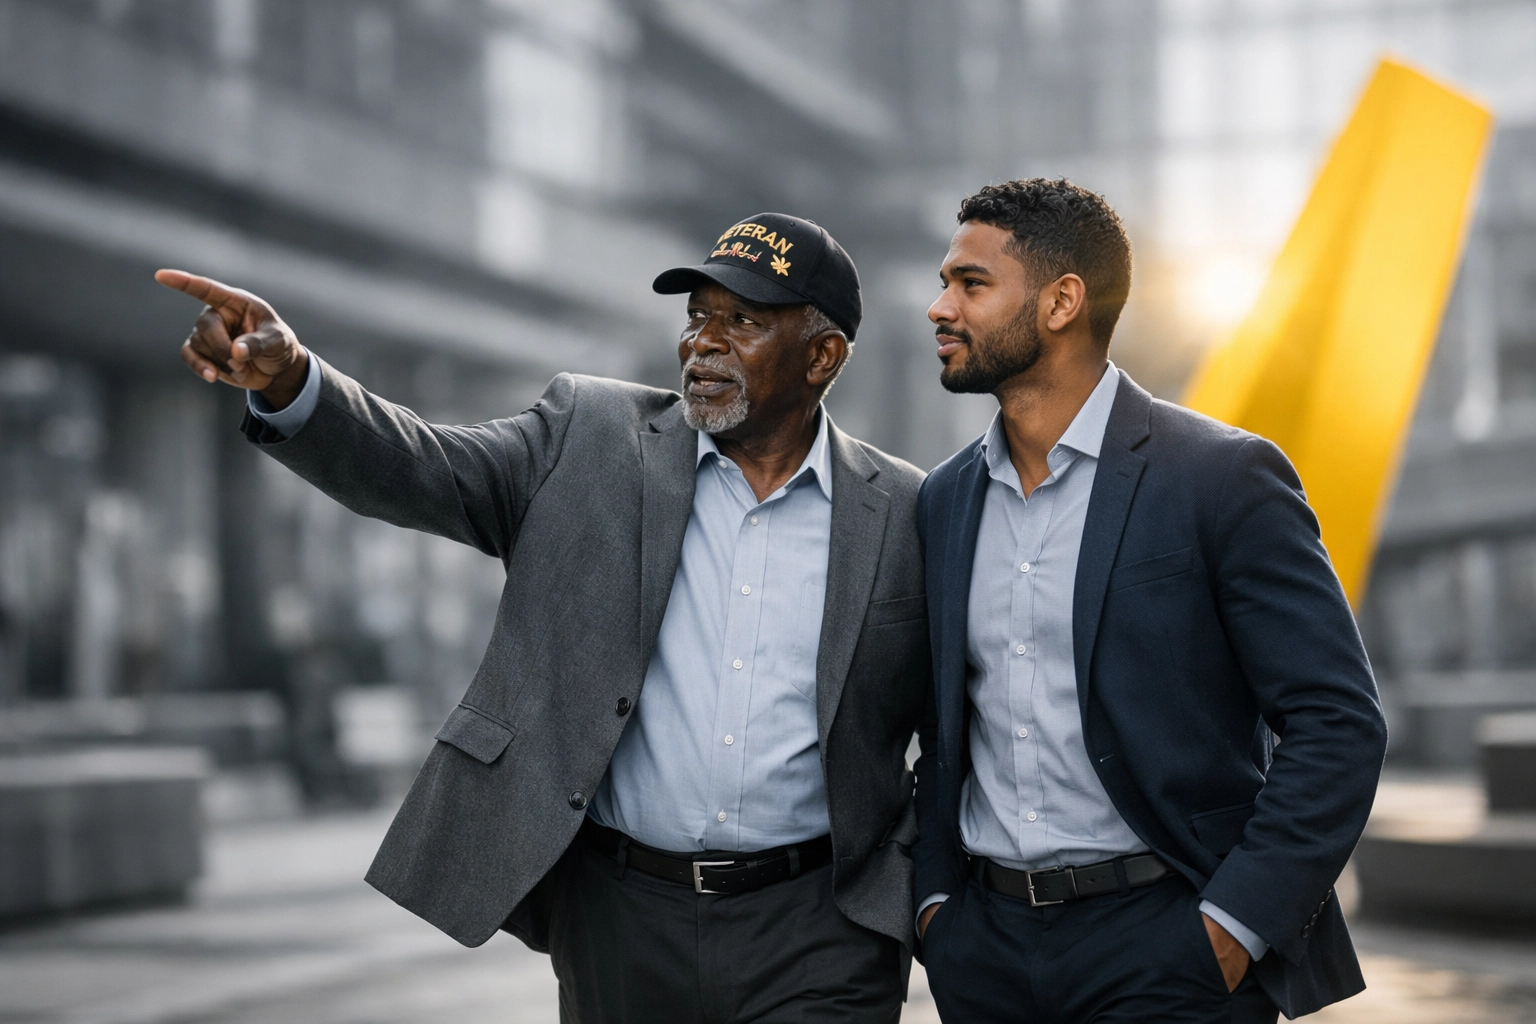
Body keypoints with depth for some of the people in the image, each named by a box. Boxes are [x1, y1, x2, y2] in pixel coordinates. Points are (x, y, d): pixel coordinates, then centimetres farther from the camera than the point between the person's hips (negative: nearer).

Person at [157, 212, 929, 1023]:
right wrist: (287, 379, -26)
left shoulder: (901, 514, 2)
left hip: (816, 940, -1)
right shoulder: (589, 439, 4)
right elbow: (420, 471, -9)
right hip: (619, 921, 1)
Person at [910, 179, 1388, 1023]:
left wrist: (1231, 929, -14)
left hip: (1166, 945, -5)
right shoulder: (944, 502, 9)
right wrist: (934, 900, 5)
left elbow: (1338, 723, -10)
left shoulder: (1223, 477, -8)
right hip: (987, 949, 5)